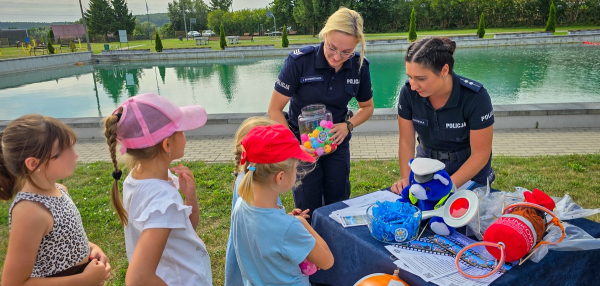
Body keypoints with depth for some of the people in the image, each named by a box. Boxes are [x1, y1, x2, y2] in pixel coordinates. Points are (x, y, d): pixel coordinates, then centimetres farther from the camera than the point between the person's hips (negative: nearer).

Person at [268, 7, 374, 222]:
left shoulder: (360, 66, -11)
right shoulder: (299, 61, -22)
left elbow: (367, 107, 5)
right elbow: (274, 110, -15)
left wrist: (348, 125, -14)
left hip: (337, 144, 3)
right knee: (309, 210, 4)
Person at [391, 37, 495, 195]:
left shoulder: (476, 97, -26)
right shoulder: (408, 92, -19)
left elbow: (480, 154, -20)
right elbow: (406, 142, -10)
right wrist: (406, 179, -23)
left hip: (470, 170, -2)